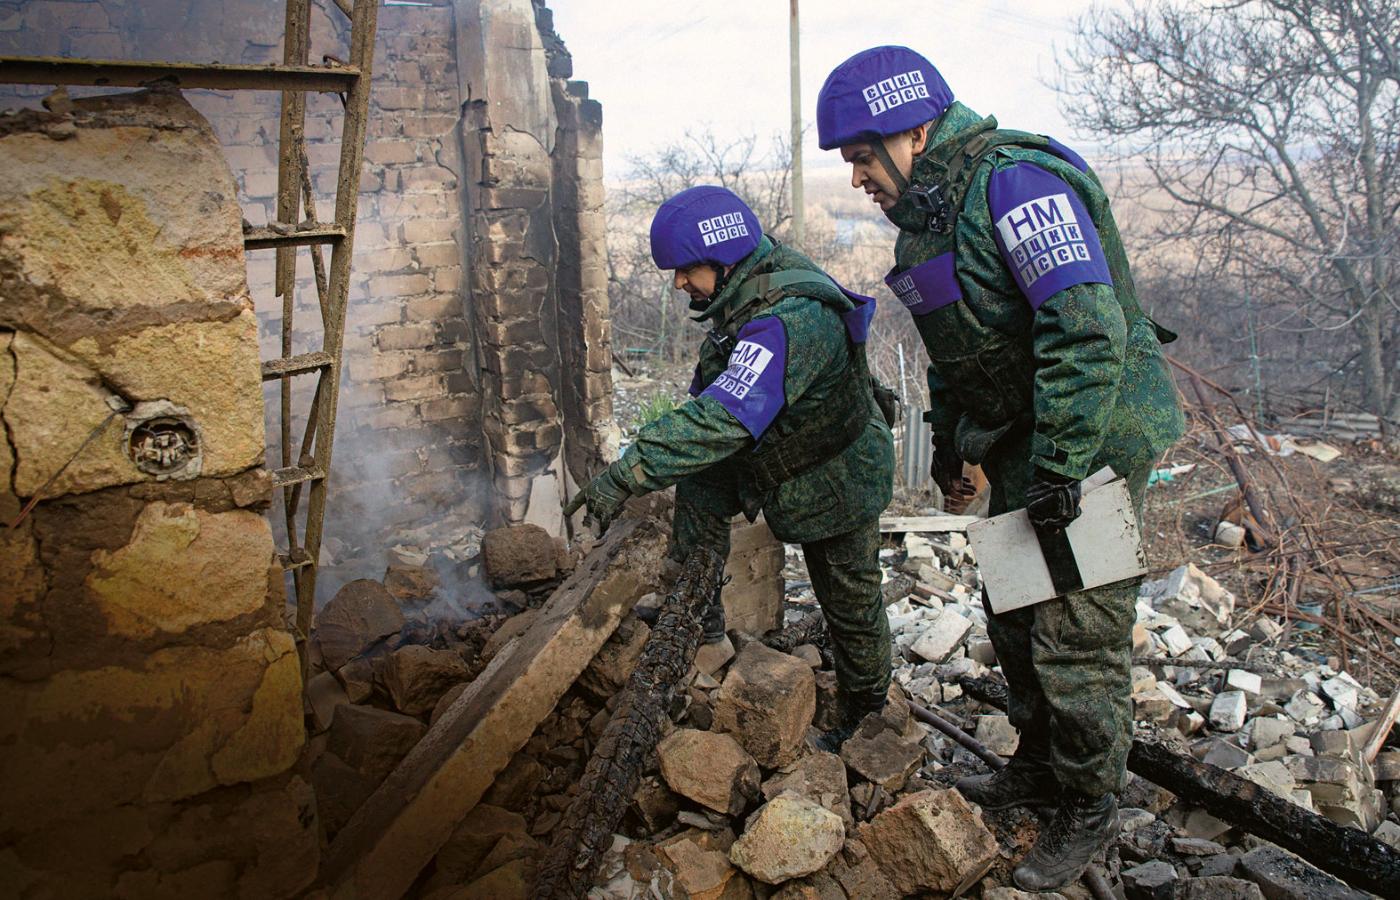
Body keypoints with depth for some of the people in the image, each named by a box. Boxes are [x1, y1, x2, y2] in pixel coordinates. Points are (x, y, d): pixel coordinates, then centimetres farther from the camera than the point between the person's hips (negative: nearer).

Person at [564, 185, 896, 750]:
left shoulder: (790, 319, -37)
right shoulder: (745, 294, -6)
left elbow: (725, 416, -46)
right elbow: (713, 402, 6)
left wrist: (625, 476, -49)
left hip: (836, 485, -8)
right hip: (779, 458, 8)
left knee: (850, 606, 7)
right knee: (698, 474, -2)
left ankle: (863, 721, 29)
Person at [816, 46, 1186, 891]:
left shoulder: (1016, 182, -21)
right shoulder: (933, 204, 9)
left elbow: (1086, 330, -28)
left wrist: (1061, 467, -26)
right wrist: (949, 433, 20)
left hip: (1089, 436, -10)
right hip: (1020, 441, 10)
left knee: (1075, 637, -1)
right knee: (1013, 613, 18)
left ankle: (1090, 809, 18)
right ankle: (1040, 766, 37)